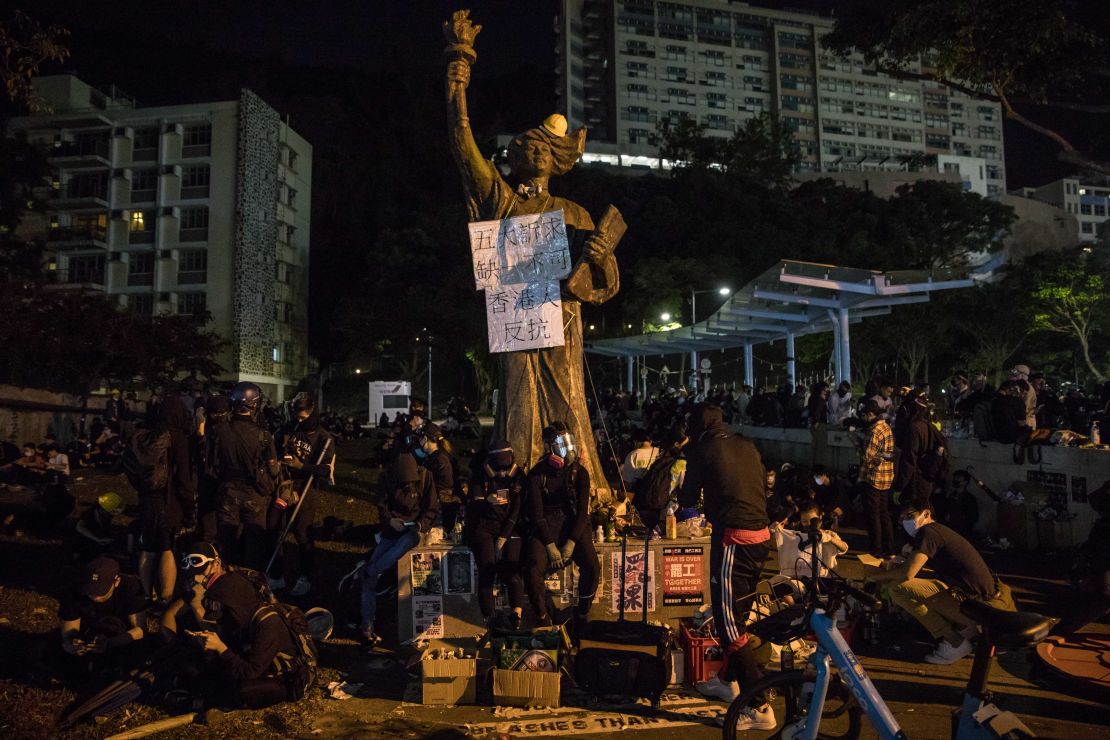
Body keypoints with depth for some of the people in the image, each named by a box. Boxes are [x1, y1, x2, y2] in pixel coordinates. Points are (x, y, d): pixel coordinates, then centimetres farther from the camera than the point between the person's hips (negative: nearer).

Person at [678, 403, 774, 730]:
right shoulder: (747, 446, 11)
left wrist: (683, 497, 27)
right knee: (738, 612, 21)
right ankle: (728, 679, 38)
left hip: (733, 538, -8)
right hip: (760, 535, 8)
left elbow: (687, 498, 4)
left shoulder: (703, 451, -5)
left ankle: (760, 707, -2)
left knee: (728, 619, -2)